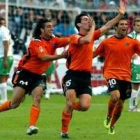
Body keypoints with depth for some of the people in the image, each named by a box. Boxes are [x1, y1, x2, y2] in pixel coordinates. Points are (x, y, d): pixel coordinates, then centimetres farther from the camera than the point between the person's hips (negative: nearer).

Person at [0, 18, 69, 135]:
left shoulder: (53, 41, 2)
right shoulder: (36, 41, -15)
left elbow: (68, 40, -13)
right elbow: (44, 57, -27)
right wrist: (60, 56, -36)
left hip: (38, 76, 5)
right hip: (25, 73, -5)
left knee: (37, 98, -19)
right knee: (15, 103, -5)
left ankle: (32, 126, -26)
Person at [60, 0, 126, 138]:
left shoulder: (92, 35, 12)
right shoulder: (74, 37, -8)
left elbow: (107, 26, 10)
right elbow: (86, 40, -29)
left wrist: (121, 14, 1)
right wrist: (93, 26, -14)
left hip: (86, 76, 5)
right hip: (73, 75, -5)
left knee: (85, 106, -8)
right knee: (70, 104, -12)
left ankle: (69, 107, 25)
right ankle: (64, 131, 2)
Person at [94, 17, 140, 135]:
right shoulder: (107, 42, 3)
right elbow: (95, 54, 12)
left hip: (126, 76, 3)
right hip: (112, 74, -3)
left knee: (120, 104, 9)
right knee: (115, 96, -26)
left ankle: (112, 125, 33)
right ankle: (108, 116, 4)